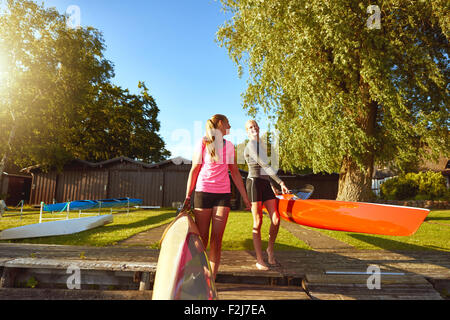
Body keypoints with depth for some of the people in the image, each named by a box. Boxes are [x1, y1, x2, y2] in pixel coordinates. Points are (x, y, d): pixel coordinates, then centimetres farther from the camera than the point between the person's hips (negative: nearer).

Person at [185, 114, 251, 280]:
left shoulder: (229, 146, 11)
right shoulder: (203, 144, 2)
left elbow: (235, 173, 14)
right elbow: (194, 171, 3)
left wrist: (245, 197, 13)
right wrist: (188, 197, 1)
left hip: (223, 194, 3)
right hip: (203, 192, -2)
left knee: (217, 239, 0)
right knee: (201, 238, 4)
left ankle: (211, 279, 11)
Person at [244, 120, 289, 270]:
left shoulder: (262, 147, 22)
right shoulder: (250, 146, -6)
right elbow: (265, 166, -13)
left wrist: (272, 185, 28)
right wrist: (280, 182, -14)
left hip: (266, 184, 7)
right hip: (254, 183, -7)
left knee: (276, 220, -1)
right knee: (258, 223, -2)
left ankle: (270, 248, 23)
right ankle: (259, 260, 9)